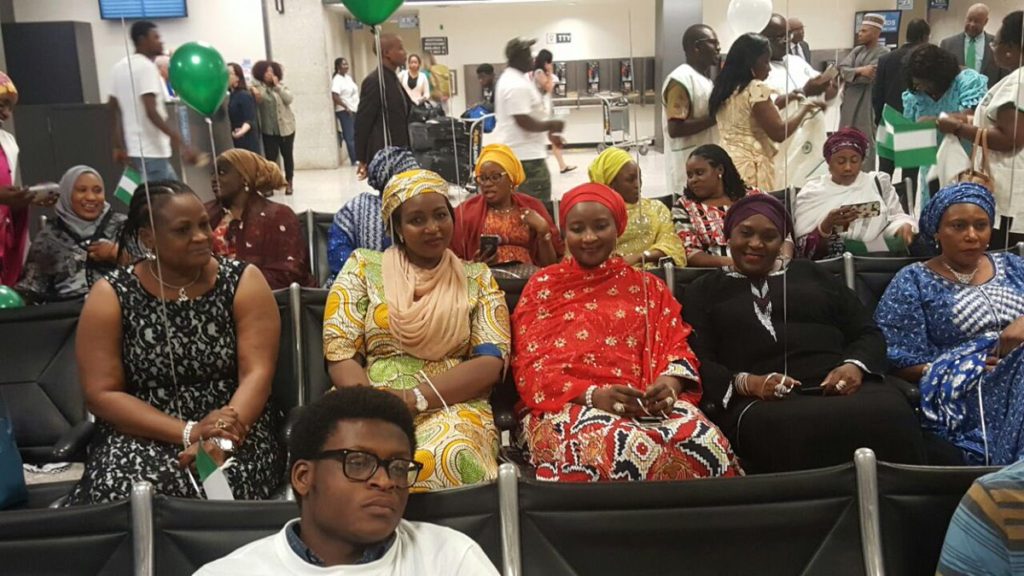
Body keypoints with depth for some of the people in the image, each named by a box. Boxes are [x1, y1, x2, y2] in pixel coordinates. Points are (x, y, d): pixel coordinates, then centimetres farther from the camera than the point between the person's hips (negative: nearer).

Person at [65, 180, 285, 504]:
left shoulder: (243, 282, -1)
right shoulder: (110, 296, -1)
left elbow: (257, 373, -9)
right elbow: (101, 394, -5)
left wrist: (219, 440, -27)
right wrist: (188, 432, -19)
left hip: (235, 430, -1)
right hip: (141, 435, 1)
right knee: (125, 492, -30)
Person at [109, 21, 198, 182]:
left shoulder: (120, 67, 14)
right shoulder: (146, 66, -13)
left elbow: (114, 110, 17)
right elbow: (151, 112, -23)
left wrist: (119, 146, 23)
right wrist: (181, 143, -27)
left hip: (134, 149, 10)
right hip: (151, 152, -9)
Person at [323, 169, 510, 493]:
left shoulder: (477, 278, 13)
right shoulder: (364, 268, 12)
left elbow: (491, 363, 1)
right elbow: (340, 355, 5)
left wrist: (416, 397, -14)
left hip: (452, 405, 0)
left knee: (450, 459, -36)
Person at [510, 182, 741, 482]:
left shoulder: (647, 286, 20)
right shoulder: (543, 286, 13)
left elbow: (677, 348, 12)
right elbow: (530, 367, 2)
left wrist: (670, 383, -14)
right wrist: (593, 394, -16)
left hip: (649, 404, 3)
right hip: (569, 405, -3)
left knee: (707, 442, -31)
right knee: (619, 448, -39)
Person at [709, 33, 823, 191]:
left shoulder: (725, 88, 13)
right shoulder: (756, 88, -12)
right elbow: (779, 133, -14)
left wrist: (779, 102, 22)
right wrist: (804, 108, -1)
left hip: (727, 165, 8)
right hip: (752, 168, -8)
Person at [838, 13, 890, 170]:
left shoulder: (883, 53, -9)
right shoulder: (857, 50, 13)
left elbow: (870, 76, -19)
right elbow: (842, 69, -1)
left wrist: (852, 73, -6)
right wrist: (859, 71, -17)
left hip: (867, 104, -7)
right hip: (849, 102, 7)